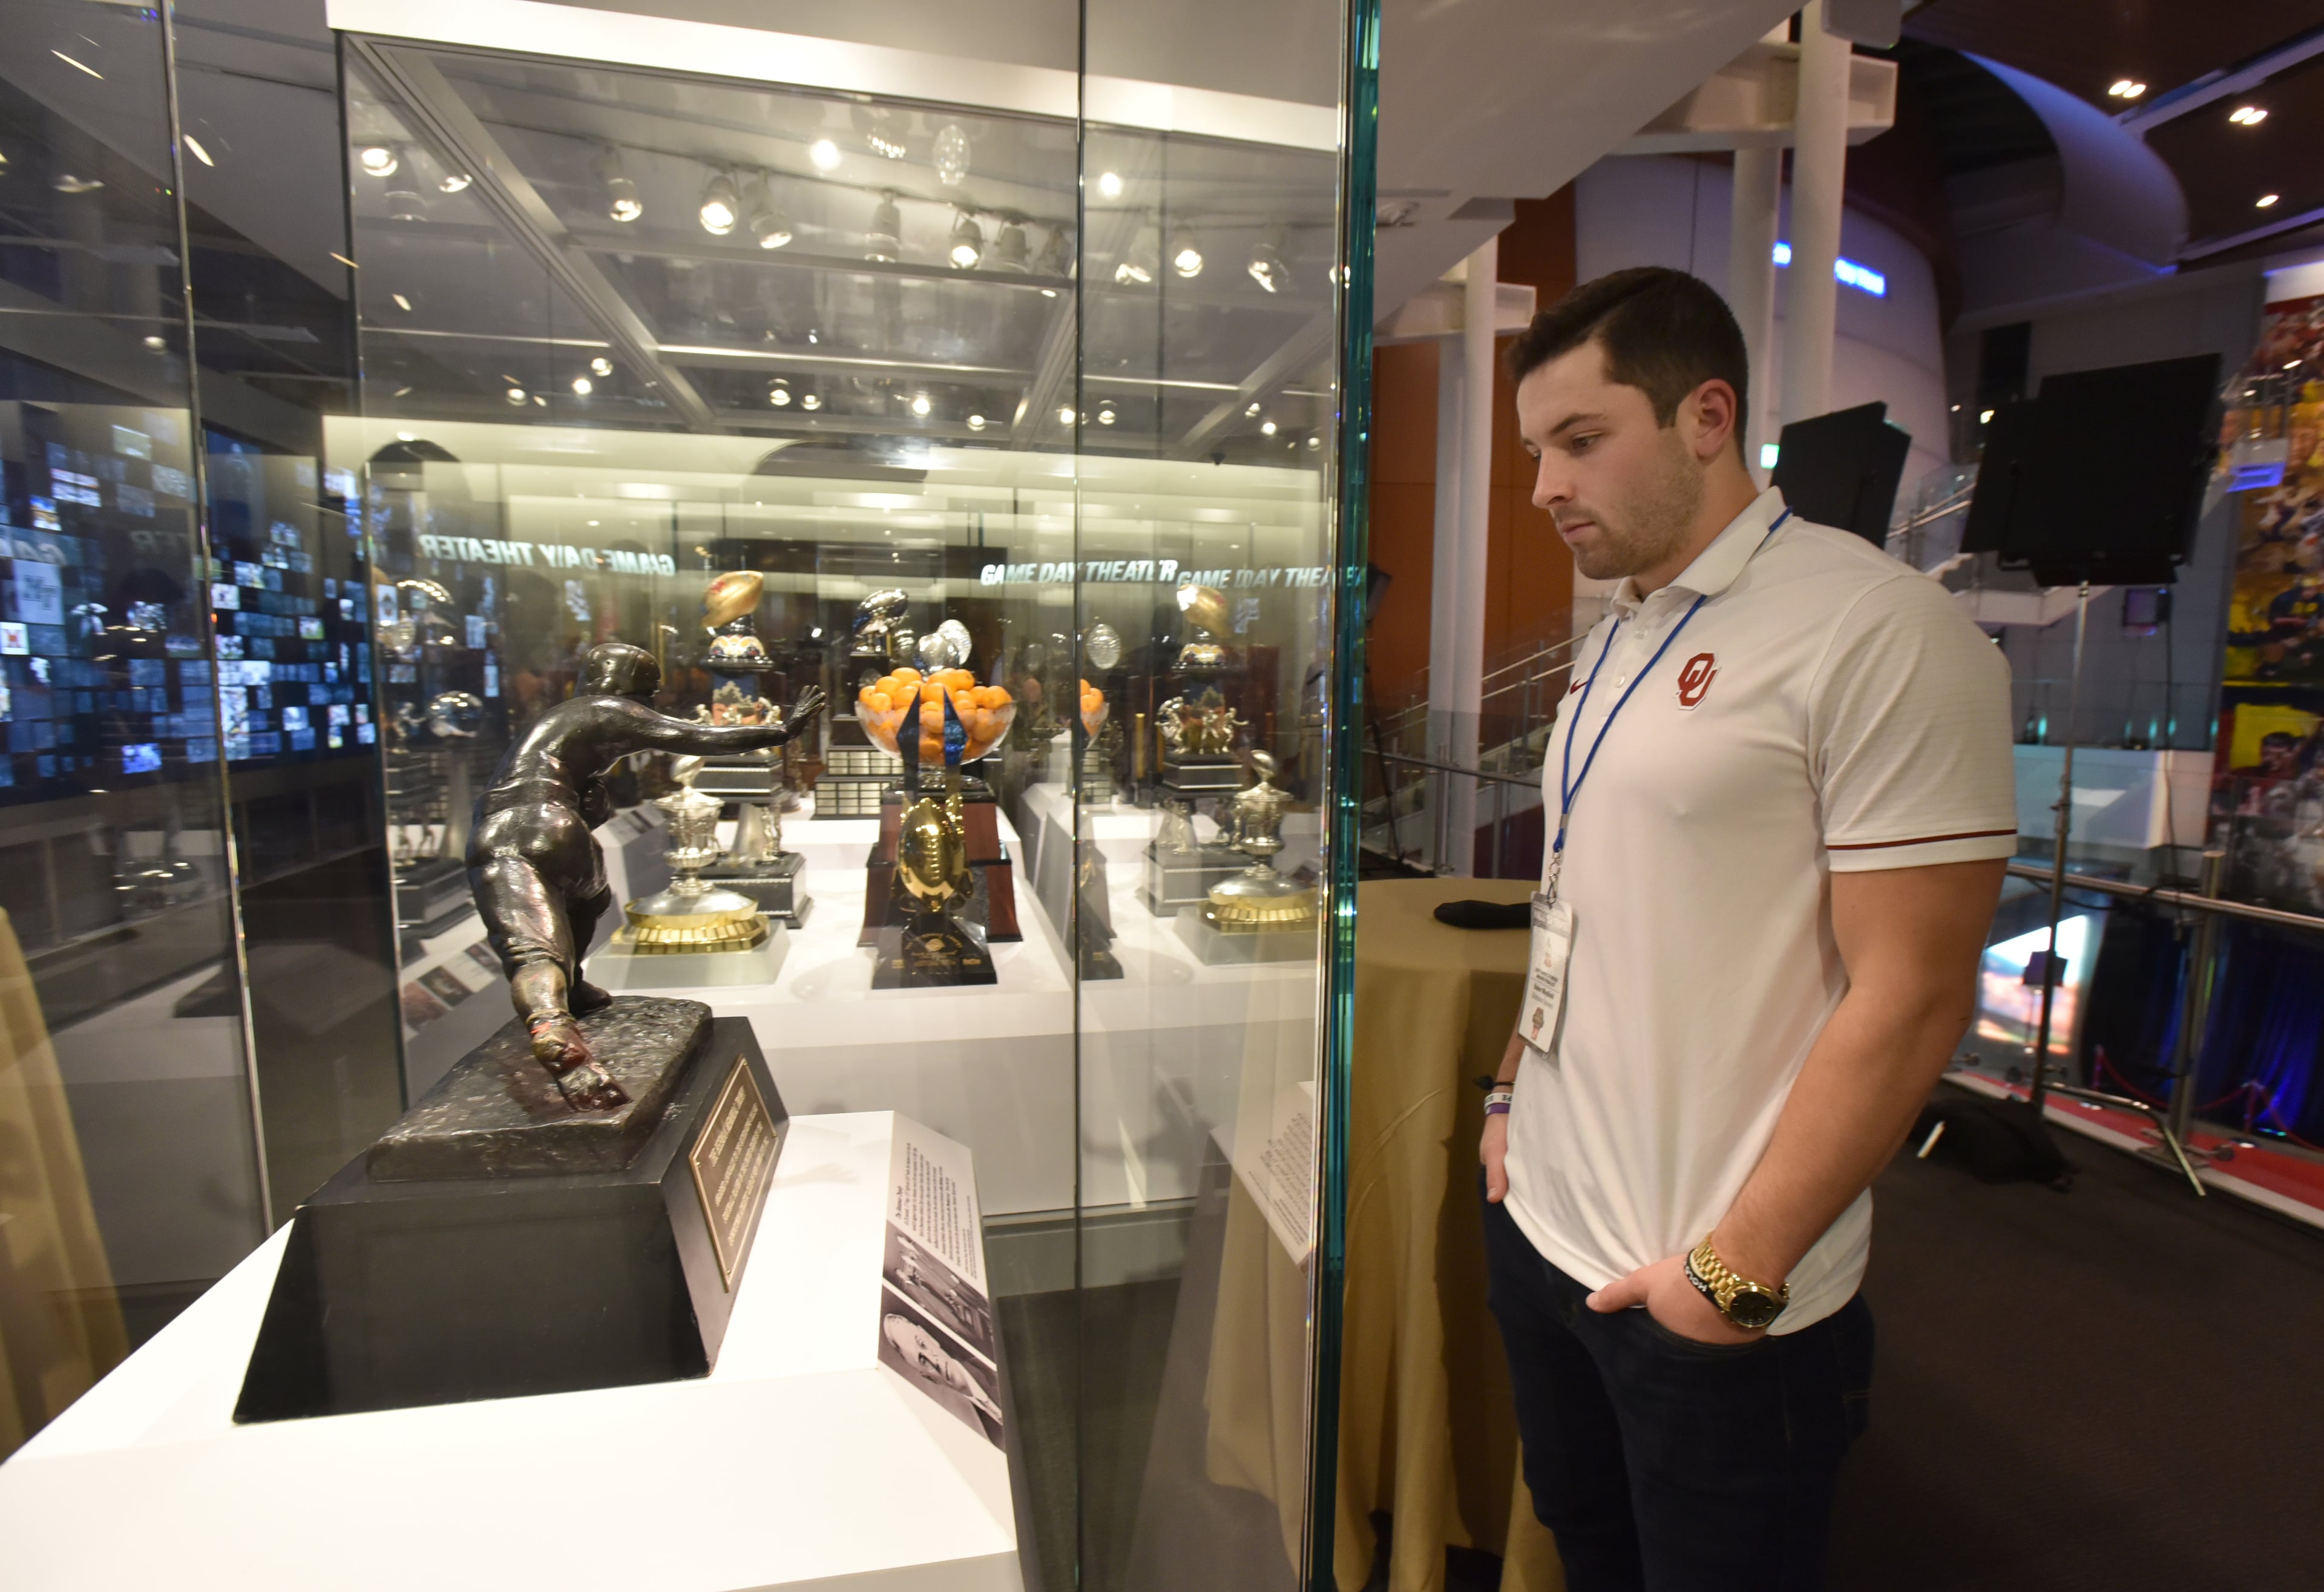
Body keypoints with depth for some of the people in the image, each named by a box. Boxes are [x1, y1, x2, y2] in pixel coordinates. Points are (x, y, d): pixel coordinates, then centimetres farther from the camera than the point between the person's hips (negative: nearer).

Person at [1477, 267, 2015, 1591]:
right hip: (1543, 1231, 7)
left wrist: (1738, 1272, -16)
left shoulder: (1879, 630, -16)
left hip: (1713, 1301, -7)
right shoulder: (1618, 639, 8)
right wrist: (1516, 1095, 11)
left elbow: (1909, 999, -19)